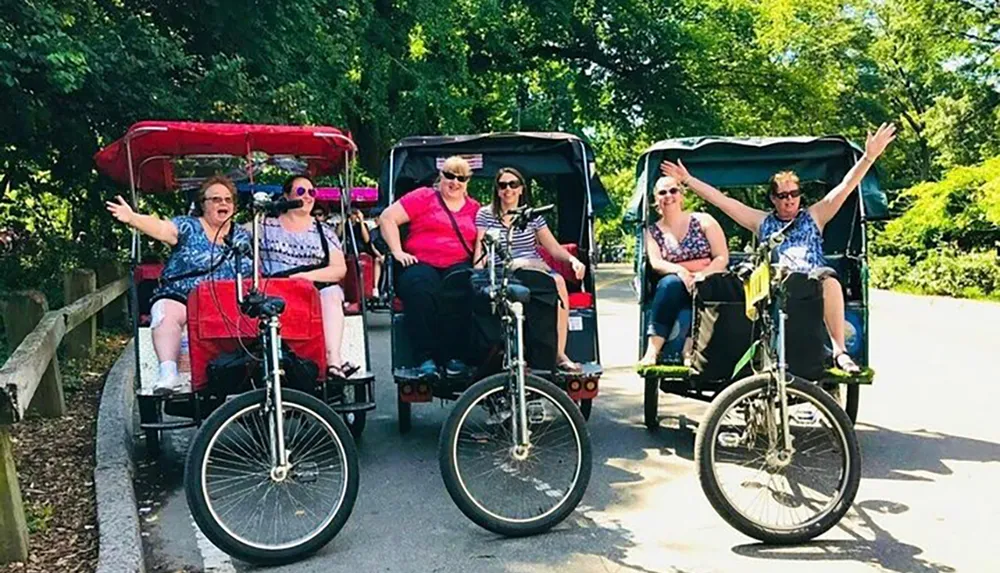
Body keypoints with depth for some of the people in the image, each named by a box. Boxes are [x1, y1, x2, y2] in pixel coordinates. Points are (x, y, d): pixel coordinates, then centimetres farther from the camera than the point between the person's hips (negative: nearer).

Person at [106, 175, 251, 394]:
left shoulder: (242, 237, 17)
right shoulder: (188, 227, 8)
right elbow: (161, 229, -12)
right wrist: (132, 218, -29)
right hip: (179, 298, -1)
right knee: (167, 313, -32)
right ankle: (167, 372, -38)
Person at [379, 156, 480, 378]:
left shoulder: (474, 208, 21)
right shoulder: (423, 197, 11)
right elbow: (387, 218, 6)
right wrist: (398, 252, -4)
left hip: (458, 265, 2)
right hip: (420, 263, -2)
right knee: (422, 289, -36)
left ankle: (454, 356, -26)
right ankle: (425, 358, -31)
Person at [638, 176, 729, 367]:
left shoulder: (703, 221, 7)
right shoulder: (652, 232, 12)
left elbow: (722, 257, 0)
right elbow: (656, 263, -4)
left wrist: (702, 275, -19)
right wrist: (679, 270, -25)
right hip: (676, 288, 1)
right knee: (670, 283, -35)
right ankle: (652, 350, -42)